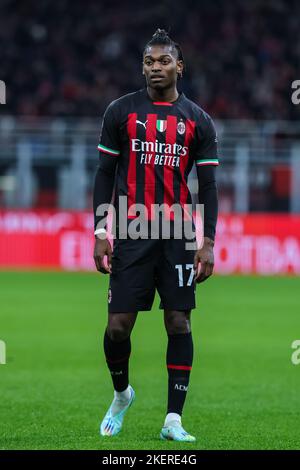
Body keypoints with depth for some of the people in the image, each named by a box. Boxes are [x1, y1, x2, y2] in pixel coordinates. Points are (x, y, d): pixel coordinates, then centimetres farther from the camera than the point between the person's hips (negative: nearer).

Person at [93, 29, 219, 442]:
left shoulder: (198, 120, 6)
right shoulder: (121, 111, 4)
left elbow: (208, 185, 6)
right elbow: (105, 173, 5)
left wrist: (208, 242, -3)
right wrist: (101, 232, -3)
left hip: (178, 234, 1)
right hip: (131, 234, -1)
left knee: (179, 322, -4)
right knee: (119, 325, -5)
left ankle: (173, 420, -1)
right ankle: (121, 394, 23)